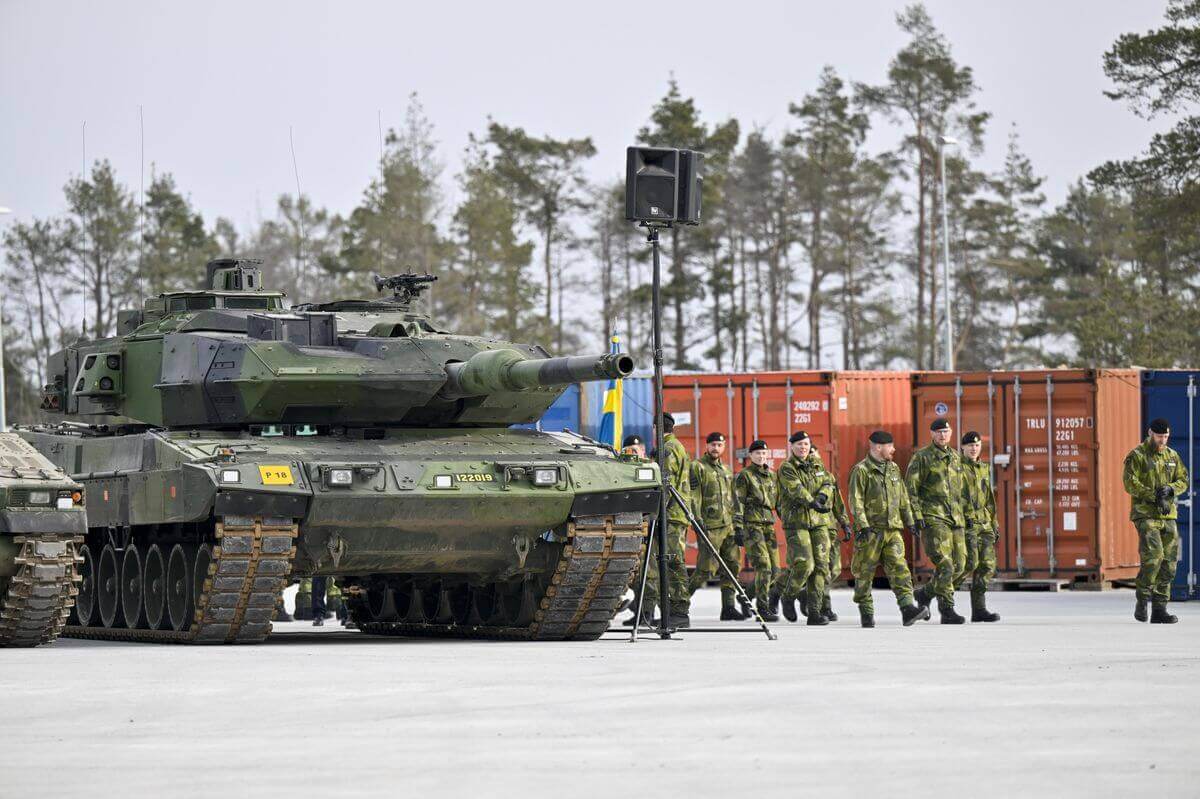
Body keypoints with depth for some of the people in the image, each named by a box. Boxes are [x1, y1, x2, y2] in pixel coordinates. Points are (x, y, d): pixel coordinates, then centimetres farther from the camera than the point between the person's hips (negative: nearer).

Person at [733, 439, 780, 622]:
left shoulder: (771, 475, 17)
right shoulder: (744, 476, -2)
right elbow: (738, 504, -7)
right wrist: (738, 529, -13)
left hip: (769, 524, 7)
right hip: (751, 525, -7)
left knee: (773, 569, 2)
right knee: (763, 566, -15)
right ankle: (763, 608, -12)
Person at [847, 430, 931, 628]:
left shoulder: (893, 469, 15)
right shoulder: (861, 470, -6)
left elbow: (903, 498, 22)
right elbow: (856, 501, -12)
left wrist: (910, 522, 18)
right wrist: (863, 526, -20)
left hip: (893, 530, 5)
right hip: (870, 530, -5)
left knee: (899, 568, -8)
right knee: (865, 571, 2)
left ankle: (908, 609, -19)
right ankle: (866, 612, 12)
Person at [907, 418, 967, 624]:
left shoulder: (955, 457, 17)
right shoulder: (922, 457, -2)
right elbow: (910, 488, -5)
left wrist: (963, 515, 22)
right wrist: (916, 516, -13)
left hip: (955, 519, 7)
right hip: (933, 518, -7)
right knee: (944, 565, -15)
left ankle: (924, 594, 22)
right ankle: (947, 610, -13)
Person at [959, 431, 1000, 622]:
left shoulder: (984, 468, 18)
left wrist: (995, 524, 19)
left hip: (984, 523, 7)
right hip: (966, 522, -7)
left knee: (987, 565, -1)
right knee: (970, 563, -17)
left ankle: (979, 609, 1)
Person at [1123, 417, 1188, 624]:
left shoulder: (1172, 456, 15)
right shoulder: (1136, 456, -3)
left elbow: (1183, 481, 12)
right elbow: (1130, 484, -12)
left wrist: (1170, 489, -9)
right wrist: (1154, 496, -18)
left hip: (1168, 515, 6)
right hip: (1145, 514, -6)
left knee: (1168, 562, 2)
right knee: (1153, 556, -20)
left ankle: (1159, 610, 7)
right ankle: (1142, 602, -6)